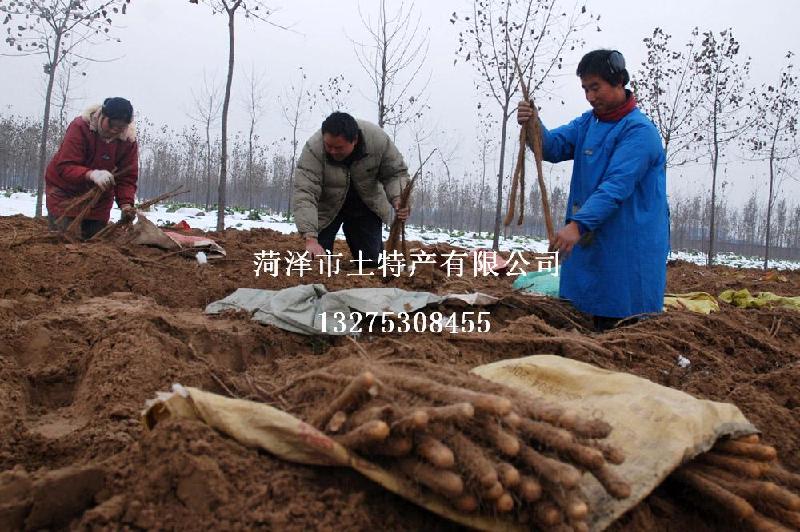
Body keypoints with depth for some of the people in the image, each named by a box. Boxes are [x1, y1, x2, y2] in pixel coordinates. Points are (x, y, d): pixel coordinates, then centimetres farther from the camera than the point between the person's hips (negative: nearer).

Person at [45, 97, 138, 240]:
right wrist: (91, 174, -47)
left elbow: (127, 178, -12)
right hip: (65, 190, -4)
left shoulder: (129, 141, -12)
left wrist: (126, 204, -30)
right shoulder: (80, 128, -23)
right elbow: (65, 167, -29)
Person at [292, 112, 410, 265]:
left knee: (370, 258, 2)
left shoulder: (378, 139, -28)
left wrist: (398, 200, -35)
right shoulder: (313, 149, -34)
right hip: (327, 207, -1)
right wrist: (310, 238, -50)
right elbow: (304, 194, -40)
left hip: (365, 205, 2)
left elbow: (396, 173, -14)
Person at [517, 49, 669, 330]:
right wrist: (533, 127, -20)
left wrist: (579, 225, -34)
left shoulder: (639, 131, -15)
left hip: (629, 252, -8)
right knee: (599, 322, 15)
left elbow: (616, 187, -25)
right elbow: (555, 147, 1)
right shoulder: (587, 122, 12)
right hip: (590, 243, 8)